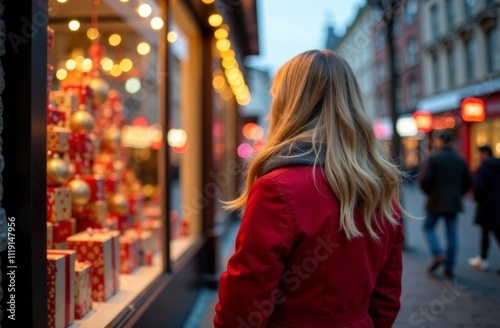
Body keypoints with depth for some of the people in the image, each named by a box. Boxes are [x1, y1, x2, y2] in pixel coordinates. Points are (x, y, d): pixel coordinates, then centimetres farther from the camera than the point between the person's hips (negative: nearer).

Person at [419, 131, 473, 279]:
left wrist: (429, 192, 2)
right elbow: (468, 181, 7)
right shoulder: (460, 159, 5)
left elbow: (424, 179, -16)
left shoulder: (434, 157, -10)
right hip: (454, 203, 4)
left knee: (428, 228, 13)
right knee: (452, 234, 8)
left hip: (436, 201, -4)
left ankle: (438, 254, -7)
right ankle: (449, 268, 10)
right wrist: (456, 193, 16)